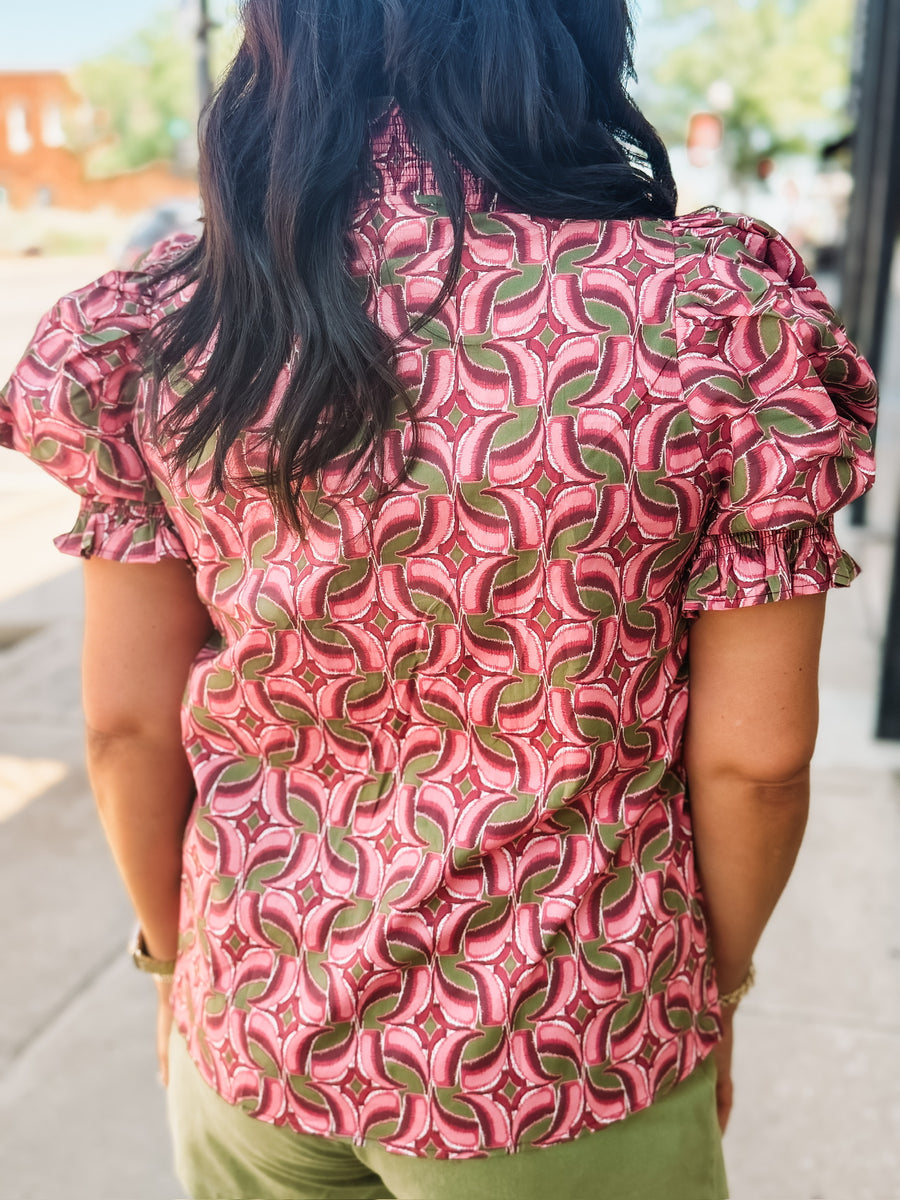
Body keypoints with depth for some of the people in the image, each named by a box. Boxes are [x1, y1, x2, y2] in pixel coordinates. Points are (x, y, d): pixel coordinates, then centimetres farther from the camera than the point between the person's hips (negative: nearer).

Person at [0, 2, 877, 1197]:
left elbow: (130, 726, -6)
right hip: (568, 1075, -1)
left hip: (255, 1046, 3)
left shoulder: (157, 331, -12)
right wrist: (710, 992, 6)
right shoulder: (725, 324, -18)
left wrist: (182, 964, 11)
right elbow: (752, 756, -13)